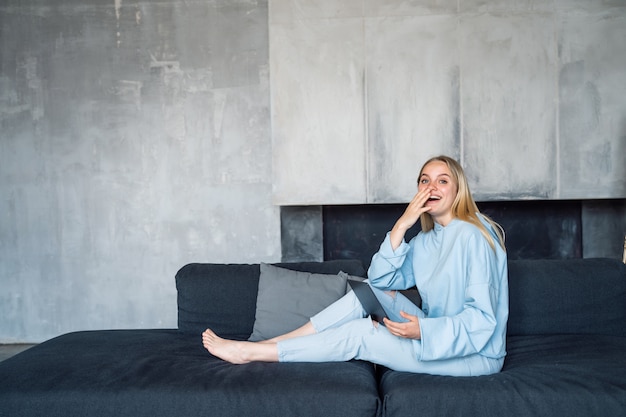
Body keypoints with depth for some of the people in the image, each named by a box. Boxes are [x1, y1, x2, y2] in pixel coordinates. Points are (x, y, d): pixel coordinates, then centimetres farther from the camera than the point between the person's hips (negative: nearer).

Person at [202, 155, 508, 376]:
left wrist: (422, 330, -33)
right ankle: (271, 344, -3)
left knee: (358, 335, -15)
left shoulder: (471, 236, -18)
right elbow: (380, 278, -2)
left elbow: (482, 320, -23)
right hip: (437, 335, 7)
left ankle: (251, 353, -5)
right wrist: (402, 224, -12)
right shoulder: (427, 239, 8)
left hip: (476, 355, -7)